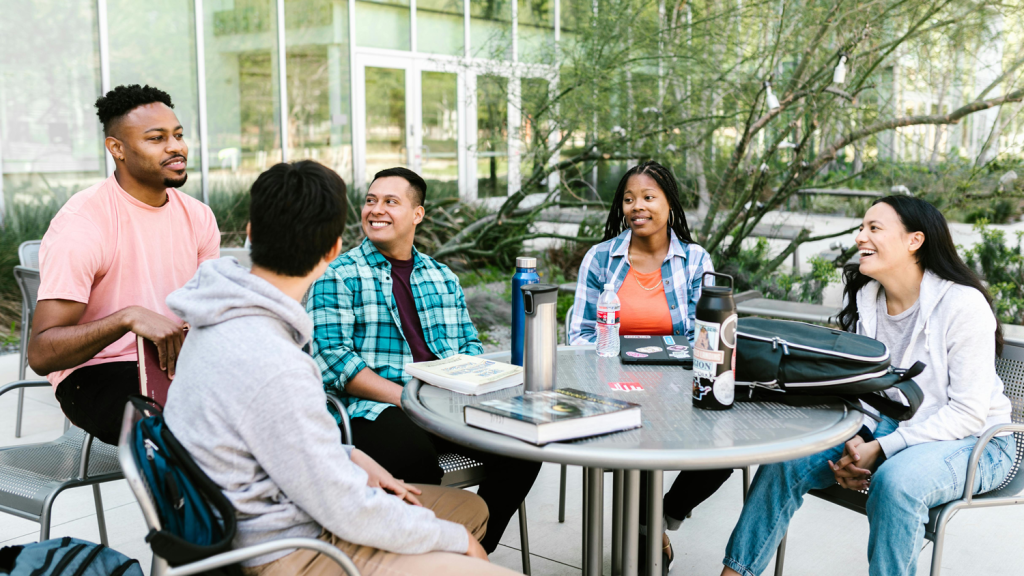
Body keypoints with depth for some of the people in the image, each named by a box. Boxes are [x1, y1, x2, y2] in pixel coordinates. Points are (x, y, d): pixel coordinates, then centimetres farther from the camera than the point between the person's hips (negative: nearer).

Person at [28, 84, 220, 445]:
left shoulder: (197, 216, 5)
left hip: (176, 362, 6)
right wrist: (129, 317, -36)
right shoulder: (80, 224, -16)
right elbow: (40, 354, -21)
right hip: (95, 372, -6)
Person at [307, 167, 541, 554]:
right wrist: (404, 396, -17)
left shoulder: (443, 278, 21)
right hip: (376, 410, -5)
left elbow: (470, 344, 20)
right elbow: (332, 359, -8)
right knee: (416, 455, -37)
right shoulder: (339, 275, 3)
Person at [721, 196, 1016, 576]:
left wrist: (880, 448, -24)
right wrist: (853, 442, -15)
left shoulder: (963, 305, -19)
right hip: (881, 427, 6)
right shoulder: (862, 298, 1)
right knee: (786, 459, -14)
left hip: (969, 441, -5)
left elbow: (968, 412, -19)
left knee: (895, 481, -38)